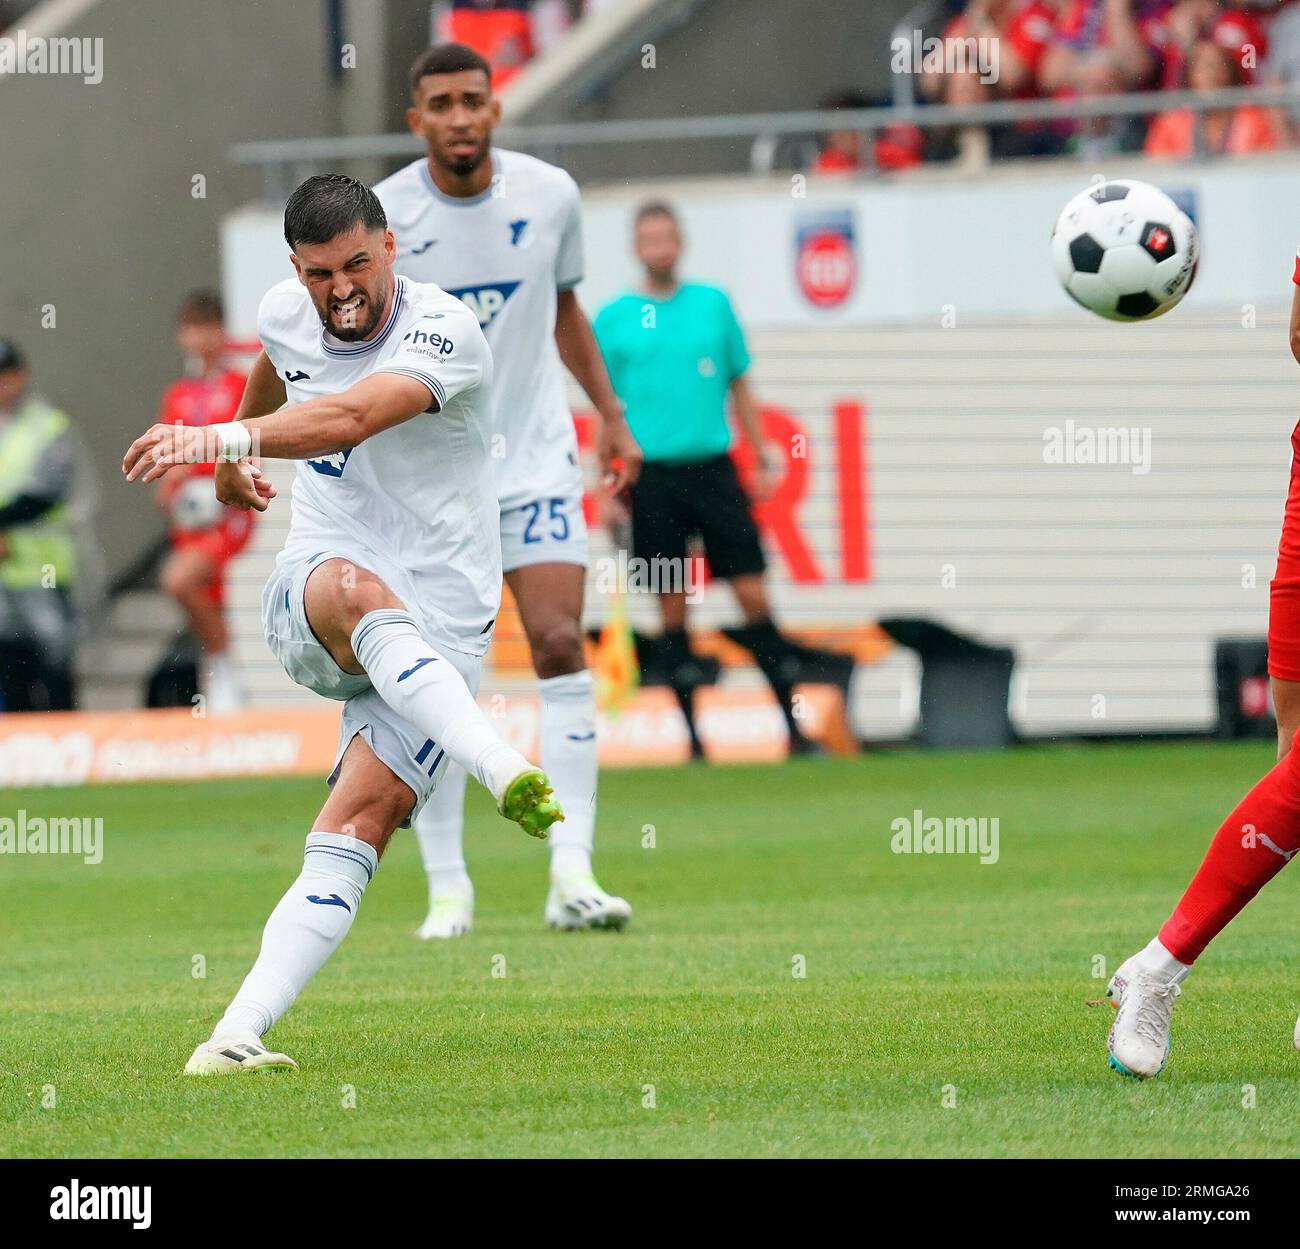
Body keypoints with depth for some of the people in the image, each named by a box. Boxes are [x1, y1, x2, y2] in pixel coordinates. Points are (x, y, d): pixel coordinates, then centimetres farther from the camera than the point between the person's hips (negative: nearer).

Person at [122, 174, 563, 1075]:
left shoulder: (446, 332, -16)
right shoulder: (286, 315, 5)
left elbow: (350, 418, -35)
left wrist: (222, 440, -48)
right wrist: (238, 456, 50)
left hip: (438, 625, -3)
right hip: (307, 604, 3)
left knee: (358, 828, -19)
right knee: (357, 591, -37)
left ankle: (238, 1034, -23)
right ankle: (503, 769, -55)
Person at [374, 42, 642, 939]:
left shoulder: (550, 194, -1)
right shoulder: (380, 218, -10)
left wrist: (611, 416, 17)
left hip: (535, 458, 2)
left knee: (561, 647, -12)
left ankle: (572, 875, -14)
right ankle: (447, 887, 9)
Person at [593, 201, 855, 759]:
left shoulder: (713, 304, 9)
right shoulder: (613, 319, 4)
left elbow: (739, 386, 14)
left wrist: (762, 458, 9)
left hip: (713, 468, 1)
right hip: (652, 477, -1)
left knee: (753, 596, -2)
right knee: (673, 605, 0)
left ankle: (791, 722, 2)